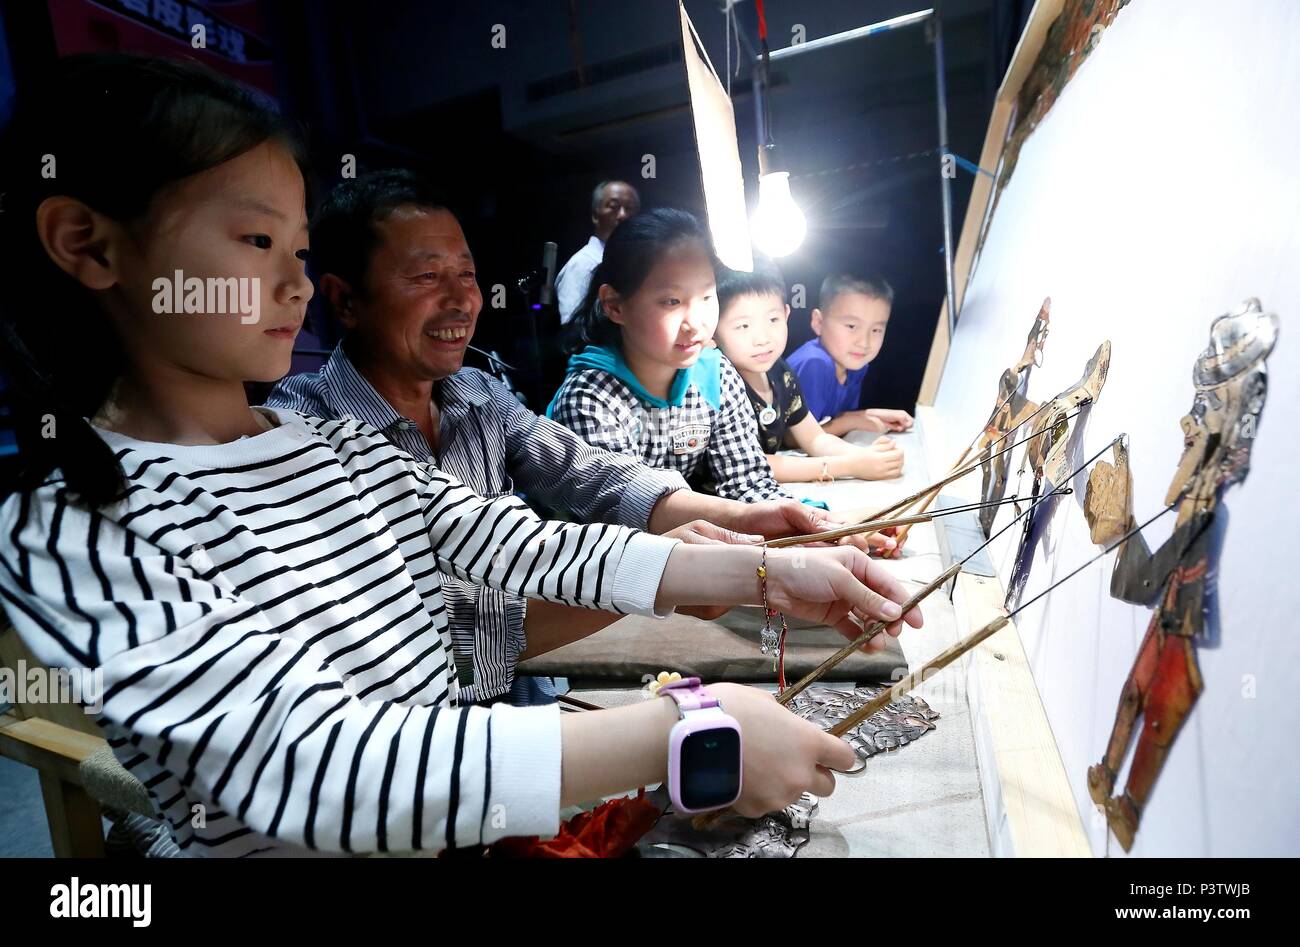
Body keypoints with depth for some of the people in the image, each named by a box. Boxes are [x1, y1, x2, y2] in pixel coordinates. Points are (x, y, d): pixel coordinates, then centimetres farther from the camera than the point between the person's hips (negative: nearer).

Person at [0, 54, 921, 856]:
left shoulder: (347, 446, 2)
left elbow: (532, 547, -6)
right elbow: (313, 770, -28)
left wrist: (764, 572, -15)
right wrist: (681, 731, -32)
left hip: (471, 823, 5)